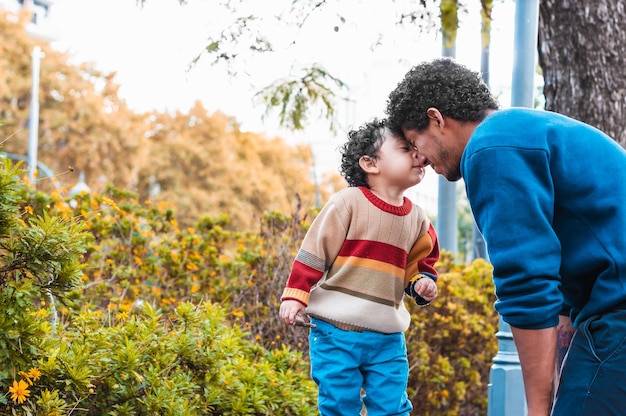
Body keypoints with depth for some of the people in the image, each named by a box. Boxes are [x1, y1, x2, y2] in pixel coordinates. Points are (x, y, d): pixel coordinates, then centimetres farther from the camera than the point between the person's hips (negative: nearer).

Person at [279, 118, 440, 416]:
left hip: (388, 337, 4)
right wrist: (295, 296, -10)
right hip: (337, 330, -4)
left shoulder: (416, 218, 9)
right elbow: (313, 252, -5)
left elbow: (419, 264, 22)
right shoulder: (347, 202, -7)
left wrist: (423, 282, 1)